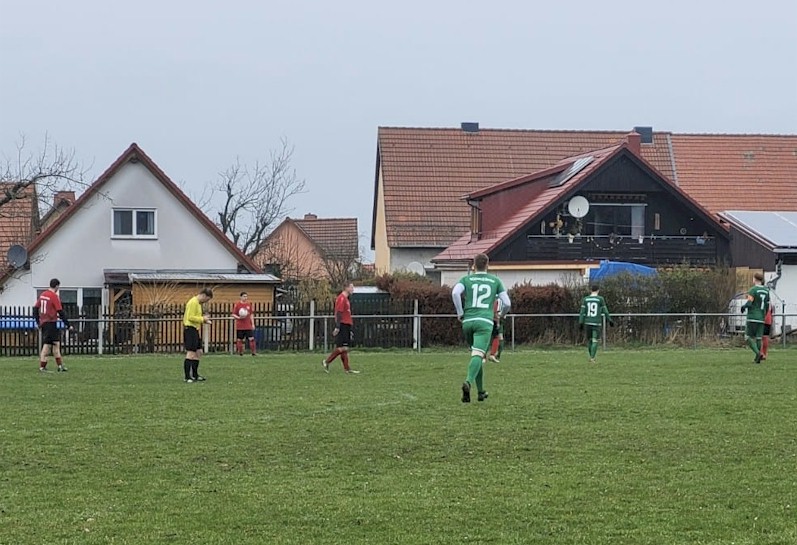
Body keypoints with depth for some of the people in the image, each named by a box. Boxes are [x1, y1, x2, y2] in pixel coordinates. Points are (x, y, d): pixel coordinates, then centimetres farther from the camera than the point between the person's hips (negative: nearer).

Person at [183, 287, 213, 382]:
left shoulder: (198, 303, 19)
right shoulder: (193, 302, -14)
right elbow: (190, 317, -21)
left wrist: (204, 319, 9)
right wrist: (202, 319, -14)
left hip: (196, 330, 11)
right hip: (190, 329, -11)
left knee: (198, 352, 15)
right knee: (191, 353, -11)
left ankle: (195, 375, 23)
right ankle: (187, 377, -11)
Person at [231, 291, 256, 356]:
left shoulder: (249, 304, 9)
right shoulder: (237, 305, -3)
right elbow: (233, 314, -2)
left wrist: (253, 324, 10)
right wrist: (239, 317, -21)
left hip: (248, 326, 3)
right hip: (240, 326, -3)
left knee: (251, 338, -6)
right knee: (239, 340, 2)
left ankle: (253, 352, -3)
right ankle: (240, 352, 11)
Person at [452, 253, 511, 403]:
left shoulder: (466, 279, 11)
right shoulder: (495, 280, 12)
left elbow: (455, 292, -10)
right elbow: (507, 303, 9)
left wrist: (460, 313, 0)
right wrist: (501, 314, 30)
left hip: (468, 322, 3)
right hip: (485, 322, -3)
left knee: (477, 355, 19)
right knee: (478, 355, -15)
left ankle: (481, 391, 24)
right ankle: (468, 382, -41)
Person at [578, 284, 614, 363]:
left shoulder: (585, 299, 4)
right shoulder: (600, 299, -3)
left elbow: (582, 312, 0)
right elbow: (605, 311, 0)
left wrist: (580, 323, 0)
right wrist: (610, 320, 9)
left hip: (588, 323, 3)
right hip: (597, 323, -3)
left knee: (589, 340, 16)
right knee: (595, 340, -3)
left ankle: (591, 357, 22)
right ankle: (592, 358, -14)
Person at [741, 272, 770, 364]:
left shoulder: (753, 290, -10)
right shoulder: (766, 290, 9)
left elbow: (749, 303, -17)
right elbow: (768, 305, 12)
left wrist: (743, 306, 4)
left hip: (752, 318, -6)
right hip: (762, 318, 6)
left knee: (749, 337, -1)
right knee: (758, 338, 9)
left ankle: (758, 353, -21)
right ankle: (757, 359, 7)